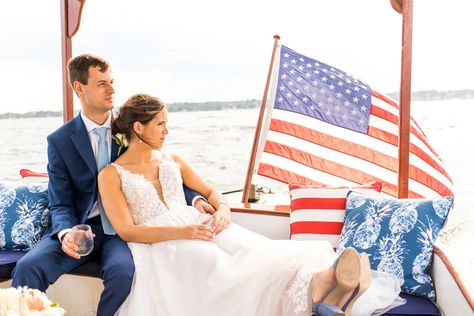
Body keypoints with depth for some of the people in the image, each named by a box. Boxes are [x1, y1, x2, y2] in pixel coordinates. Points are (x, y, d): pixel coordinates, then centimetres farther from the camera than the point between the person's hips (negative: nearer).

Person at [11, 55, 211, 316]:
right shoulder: (60, 141, 1)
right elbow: (61, 204, 1)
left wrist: (194, 198, -8)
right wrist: (66, 233, -22)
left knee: (121, 270, -31)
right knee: (27, 268, -24)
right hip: (81, 227, 1)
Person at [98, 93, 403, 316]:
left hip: (197, 226, 5)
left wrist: (222, 209, -7)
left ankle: (320, 285, -55)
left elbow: (210, 191, 19)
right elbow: (126, 230, -7)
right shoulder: (111, 174, 2)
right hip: (159, 243, -5)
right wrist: (183, 232, -20)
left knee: (253, 249, -27)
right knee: (211, 260, -36)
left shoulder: (172, 160, 17)